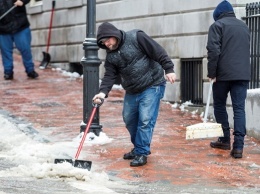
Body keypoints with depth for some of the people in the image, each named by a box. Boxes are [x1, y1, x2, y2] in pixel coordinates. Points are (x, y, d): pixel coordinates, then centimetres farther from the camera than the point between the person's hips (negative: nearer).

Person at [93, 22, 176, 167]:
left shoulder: (136, 37, -16)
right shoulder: (111, 56, 2)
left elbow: (159, 52, -17)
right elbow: (110, 76, -4)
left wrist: (169, 69, -21)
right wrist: (103, 92, -21)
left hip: (151, 86, -7)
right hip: (132, 91, 7)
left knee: (145, 120, -12)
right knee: (129, 120, 13)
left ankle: (142, 153, -5)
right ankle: (139, 148, 30)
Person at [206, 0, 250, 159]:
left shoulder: (218, 25, 0)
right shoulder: (244, 26, 19)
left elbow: (213, 50, -10)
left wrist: (212, 73, -6)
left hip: (223, 73, -4)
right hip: (243, 73, 4)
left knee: (220, 106, 14)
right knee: (239, 108, -1)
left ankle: (225, 140, 18)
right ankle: (238, 146, -10)